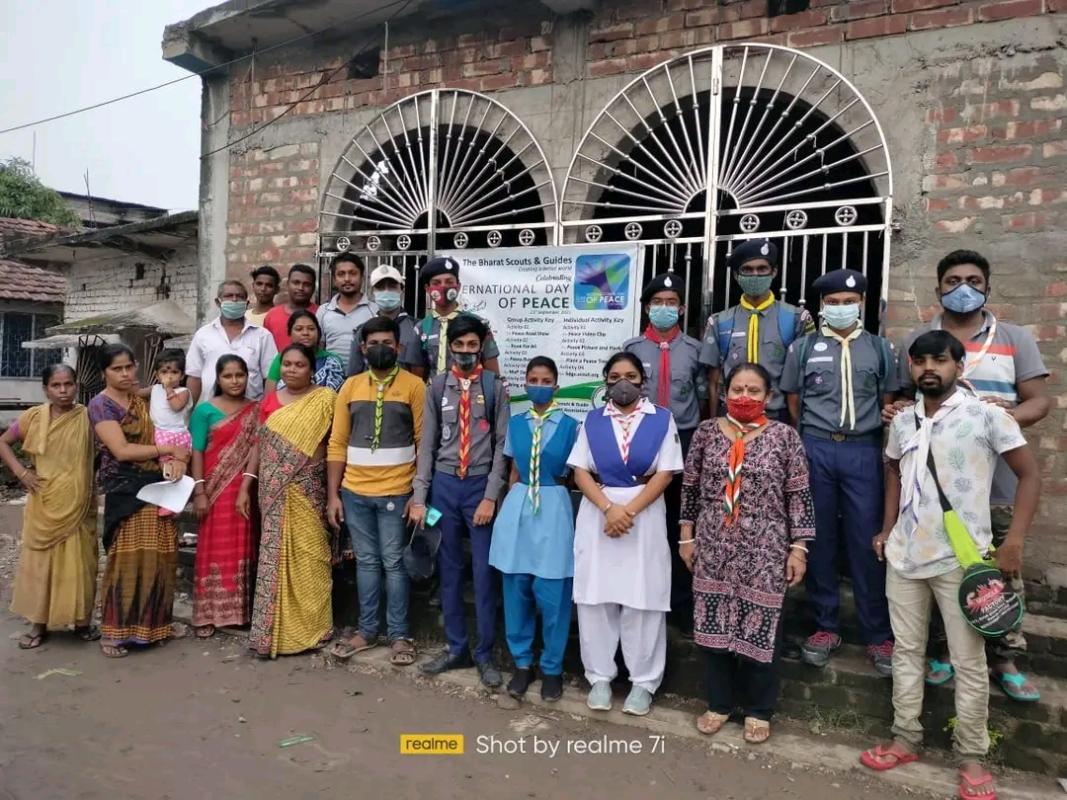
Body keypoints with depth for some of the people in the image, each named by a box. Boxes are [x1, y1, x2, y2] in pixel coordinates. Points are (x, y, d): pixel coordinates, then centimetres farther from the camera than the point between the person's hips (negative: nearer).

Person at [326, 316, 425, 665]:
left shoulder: (414, 386, -3)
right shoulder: (350, 387, 7)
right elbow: (337, 444, 7)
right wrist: (333, 495, 3)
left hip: (396, 492, -3)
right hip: (354, 492, 3)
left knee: (394, 563, 4)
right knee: (366, 562, 13)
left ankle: (399, 634, 17)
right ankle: (366, 630, 25)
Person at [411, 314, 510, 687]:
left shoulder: (495, 386, -2)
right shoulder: (437, 386, 4)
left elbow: (503, 444, -4)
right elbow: (427, 444, 4)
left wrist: (491, 496, -10)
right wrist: (419, 497, -1)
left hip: (480, 484, -2)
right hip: (445, 484, 2)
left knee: (484, 572, 4)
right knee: (449, 570, 11)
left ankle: (485, 653, 19)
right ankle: (457, 647, 26)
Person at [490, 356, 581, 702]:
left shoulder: (569, 425, -1)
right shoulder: (516, 423, 8)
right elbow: (514, 472, 13)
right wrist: (510, 507, 11)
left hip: (554, 508, -3)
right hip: (518, 505, 3)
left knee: (552, 595, 2)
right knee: (516, 590, 8)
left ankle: (551, 667, 20)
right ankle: (522, 662, 25)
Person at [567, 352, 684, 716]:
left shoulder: (662, 419, 2)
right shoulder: (593, 420, 7)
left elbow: (665, 474, -5)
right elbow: (580, 472, 0)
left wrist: (629, 510, -14)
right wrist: (609, 508, -15)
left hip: (645, 515, -1)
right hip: (597, 515, 2)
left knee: (643, 599, 3)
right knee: (596, 597, 5)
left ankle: (643, 681, 18)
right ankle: (599, 676, 20)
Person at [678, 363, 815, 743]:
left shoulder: (785, 436, -4)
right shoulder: (707, 431, 2)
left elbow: (799, 497, -3)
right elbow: (690, 487, 8)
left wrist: (799, 547, -6)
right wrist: (687, 536, 7)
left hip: (764, 550, -2)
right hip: (713, 547, 2)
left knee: (761, 627, 6)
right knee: (714, 624, 10)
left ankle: (759, 709, 26)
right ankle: (719, 702, 28)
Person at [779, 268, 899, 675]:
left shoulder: (880, 348, 8)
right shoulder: (803, 347, 6)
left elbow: (888, 403, 10)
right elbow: (793, 403, 9)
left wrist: (883, 447, 4)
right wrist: (809, 444, 8)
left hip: (864, 451, 0)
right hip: (815, 449, 0)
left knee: (867, 542, 2)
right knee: (819, 539, 7)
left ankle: (879, 634, 14)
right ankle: (825, 626, 20)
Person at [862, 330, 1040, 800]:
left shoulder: (987, 416, -8)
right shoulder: (902, 421, 6)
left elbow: (1029, 474, -5)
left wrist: (1014, 541, -12)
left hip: (961, 559, -4)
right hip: (905, 555, 5)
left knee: (969, 661, 6)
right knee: (906, 650, 14)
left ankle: (972, 757, 22)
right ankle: (906, 740, 29)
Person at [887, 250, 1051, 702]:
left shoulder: (1016, 339, 6)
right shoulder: (918, 341, 9)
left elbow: (1040, 400, 2)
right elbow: (907, 398, 14)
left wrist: (1010, 416, -19)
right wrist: (900, 412, -10)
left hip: (995, 478, 0)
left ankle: (1004, 659, 22)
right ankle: (941, 649, 24)